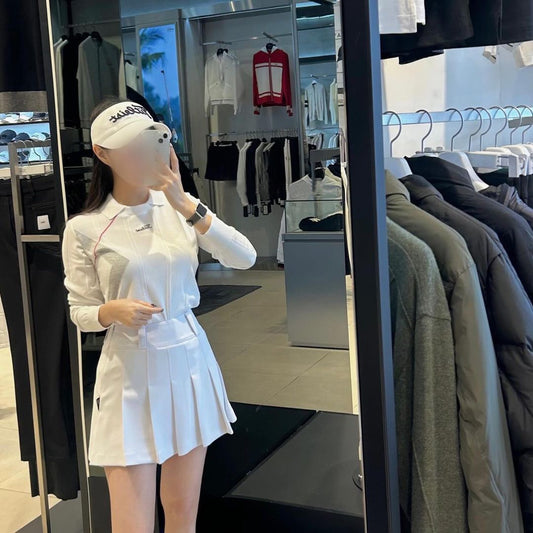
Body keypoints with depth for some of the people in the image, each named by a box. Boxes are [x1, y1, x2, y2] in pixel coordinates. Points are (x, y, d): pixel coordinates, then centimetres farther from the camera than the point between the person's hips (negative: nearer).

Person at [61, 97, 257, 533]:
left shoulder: (180, 207, 1)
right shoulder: (84, 229, -7)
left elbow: (245, 258, -11)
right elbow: (81, 312, 1)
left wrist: (185, 204, -19)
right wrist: (113, 311, -21)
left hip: (190, 363, 4)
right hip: (131, 374, -3)